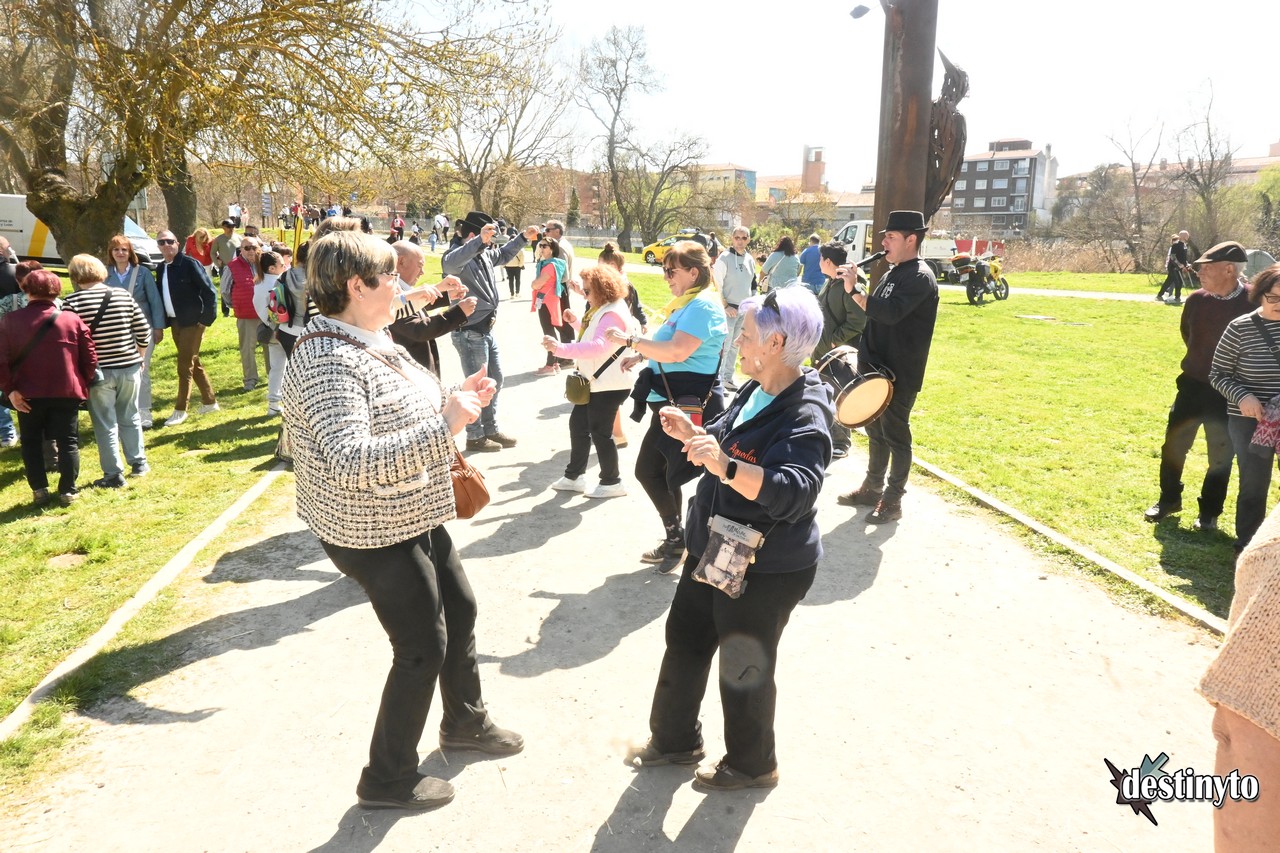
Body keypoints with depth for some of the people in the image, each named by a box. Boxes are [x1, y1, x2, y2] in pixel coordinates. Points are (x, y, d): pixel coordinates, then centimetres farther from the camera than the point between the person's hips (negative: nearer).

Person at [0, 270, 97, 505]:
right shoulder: (72, 319, -3)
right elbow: (90, 359, -3)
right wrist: (83, 385, 9)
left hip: (27, 394, 1)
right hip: (66, 392, 0)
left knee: (31, 442, 15)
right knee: (68, 441, 8)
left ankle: (39, 490, 14)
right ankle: (67, 491, 8)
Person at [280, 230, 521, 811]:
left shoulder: (372, 342, 5)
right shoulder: (329, 364, -26)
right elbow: (350, 464, -36)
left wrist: (459, 399, 0)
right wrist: (445, 426, -35)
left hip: (414, 518, 10)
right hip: (375, 535, -10)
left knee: (460, 609, 22)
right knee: (423, 648, 3)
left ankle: (465, 723, 45)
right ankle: (388, 780, 25)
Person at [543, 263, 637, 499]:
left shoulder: (613, 314, -23)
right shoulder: (602, 309, 13)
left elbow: (598, 346, -38)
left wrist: (561, 349, -46)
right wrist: (575, 322, 9)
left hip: (610, 384, -11)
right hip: (595, 382, 11)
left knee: (600, 432, -2)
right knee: (578, 424, 16)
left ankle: (611, 482, 14)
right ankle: (574, 475, 27)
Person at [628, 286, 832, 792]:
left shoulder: (805, 415, -25)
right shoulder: (755, 392, 4)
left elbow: (794, 493, -38)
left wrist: (725, 466, -50)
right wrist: (692, 434, 2)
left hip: (766, 570, -9)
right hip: (714, 551, 10)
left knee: (743, 667, 10)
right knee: (684, 640, 21)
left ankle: (751, 764, 36)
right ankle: (674, 739, 43)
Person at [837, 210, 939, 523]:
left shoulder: (920, 277, -16)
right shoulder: (893, 274, 14)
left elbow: (890, 312, -31)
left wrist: (854, 290, -29)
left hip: (900, 375, -9)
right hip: (877, 368, 9)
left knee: (895, 435, 0)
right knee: (875, 431, 17)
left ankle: (893, 500, 11)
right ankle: (872, 488, 29)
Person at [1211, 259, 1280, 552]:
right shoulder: (1241, 328, -10)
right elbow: (1218, 374, -4)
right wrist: (1242, 396, -21)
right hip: (1251, 421, -3)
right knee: (1254, 487, 6)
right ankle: (1246, 547, 24)